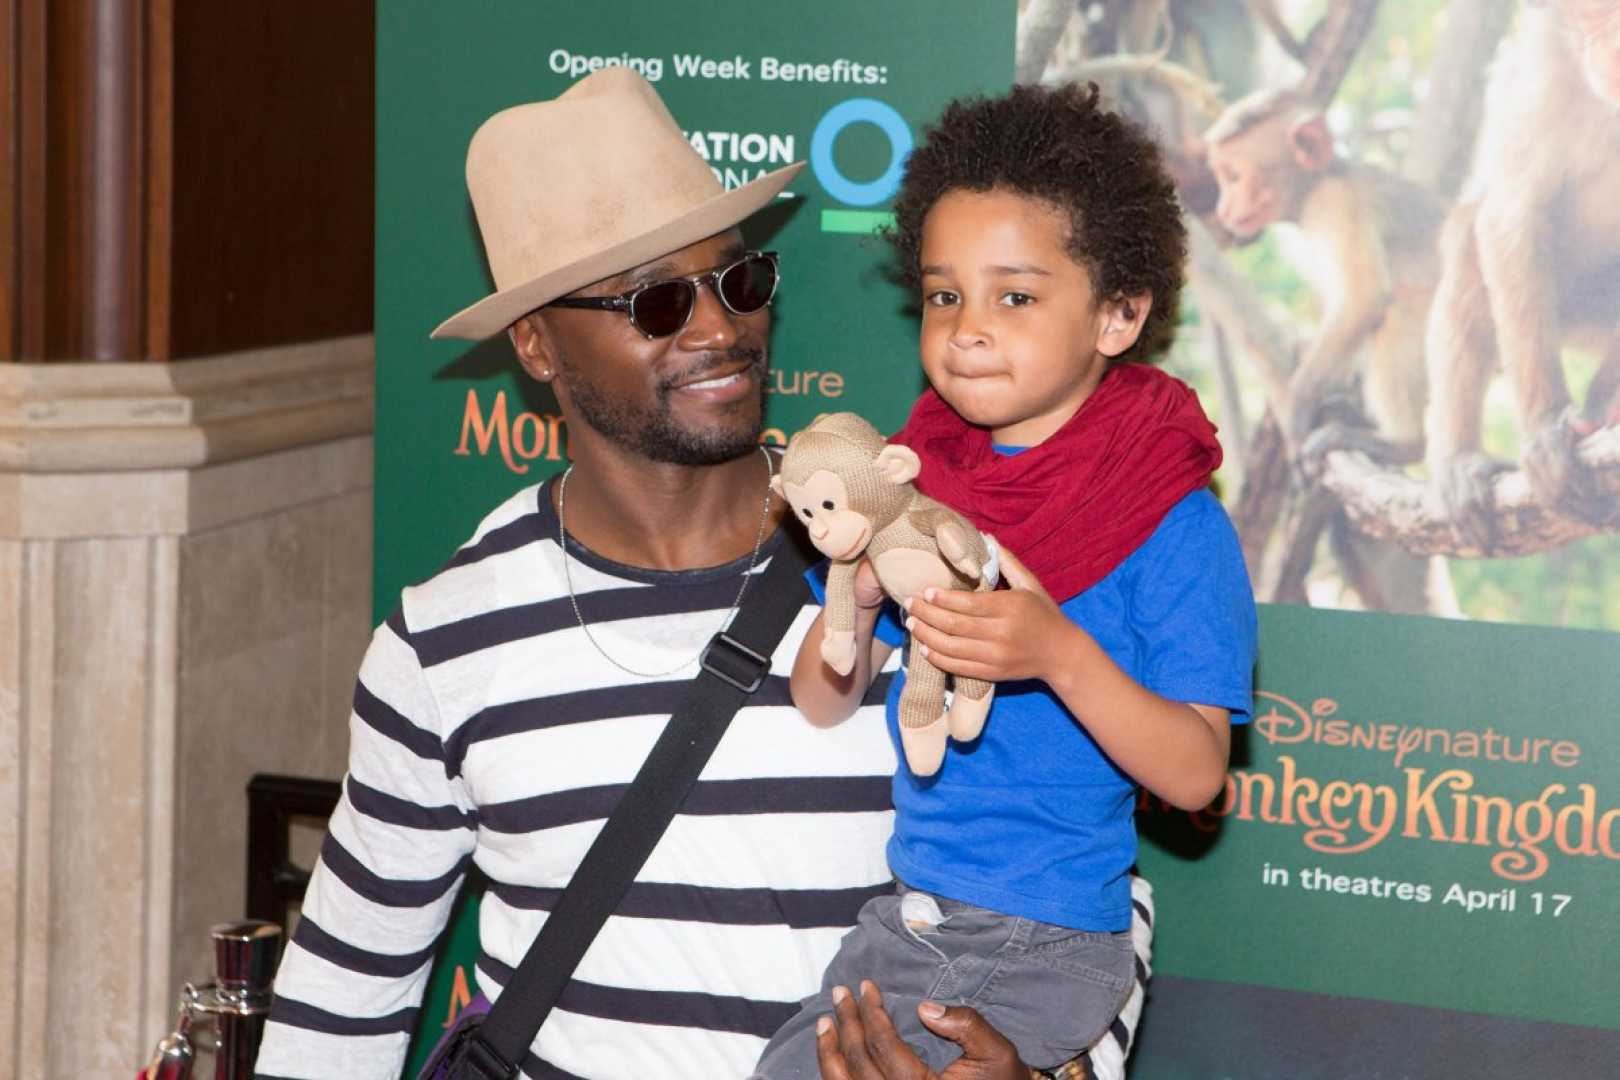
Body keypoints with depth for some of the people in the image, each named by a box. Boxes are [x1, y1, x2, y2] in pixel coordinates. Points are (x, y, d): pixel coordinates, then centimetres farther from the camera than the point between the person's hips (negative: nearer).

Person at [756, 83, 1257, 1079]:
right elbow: (822, 706, 8)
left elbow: (1196, 774, -15)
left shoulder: (1175, 525, -11)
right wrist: (857, 597, -12)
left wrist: (1060, 656, -28)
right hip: (904, 916, 6)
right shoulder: (915, 482, 3)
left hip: (1049, 950, -6)